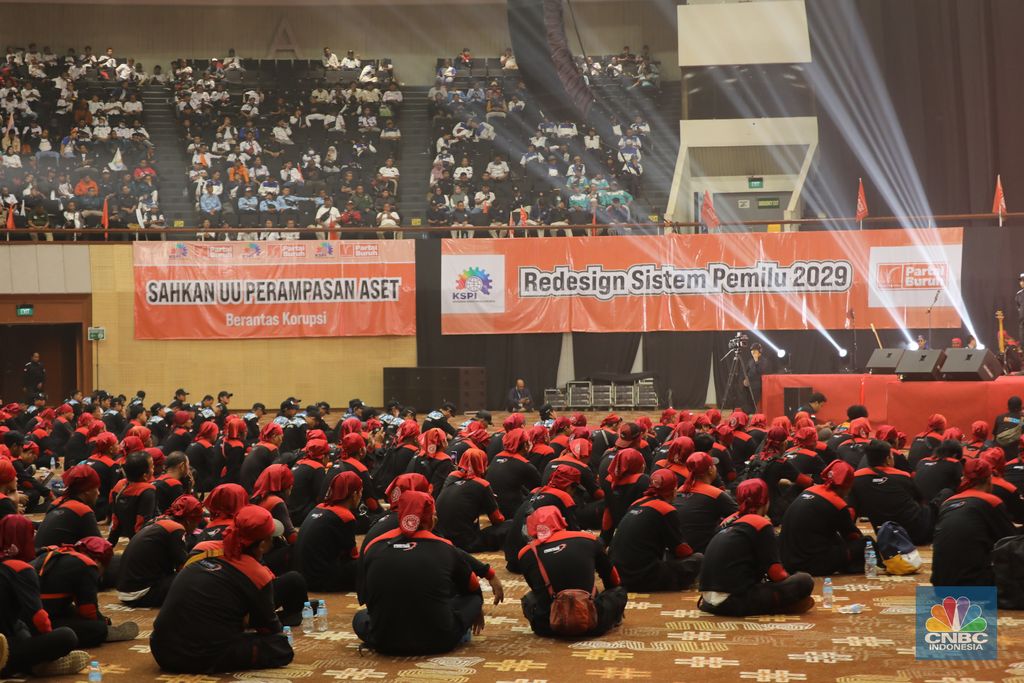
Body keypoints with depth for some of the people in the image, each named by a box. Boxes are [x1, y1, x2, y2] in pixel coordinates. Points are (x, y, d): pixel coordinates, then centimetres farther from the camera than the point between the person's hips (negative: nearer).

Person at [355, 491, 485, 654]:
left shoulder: (374, 547, 3)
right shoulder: (445, 548, 0)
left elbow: (364, 598, 18)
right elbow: (473, 588, 20)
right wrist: (478, 611, 43)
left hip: (384, 643, 0)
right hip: (438, 641, 0)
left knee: (360, 617, 32)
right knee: (473, 598, 23)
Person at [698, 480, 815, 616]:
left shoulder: (730, 522, 18)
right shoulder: (761, 524, -2)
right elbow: (774, 571, -2)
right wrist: (792, 581, 16)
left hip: (709, 600, 8)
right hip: (735, 602, -8)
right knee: (804, 581, -2)